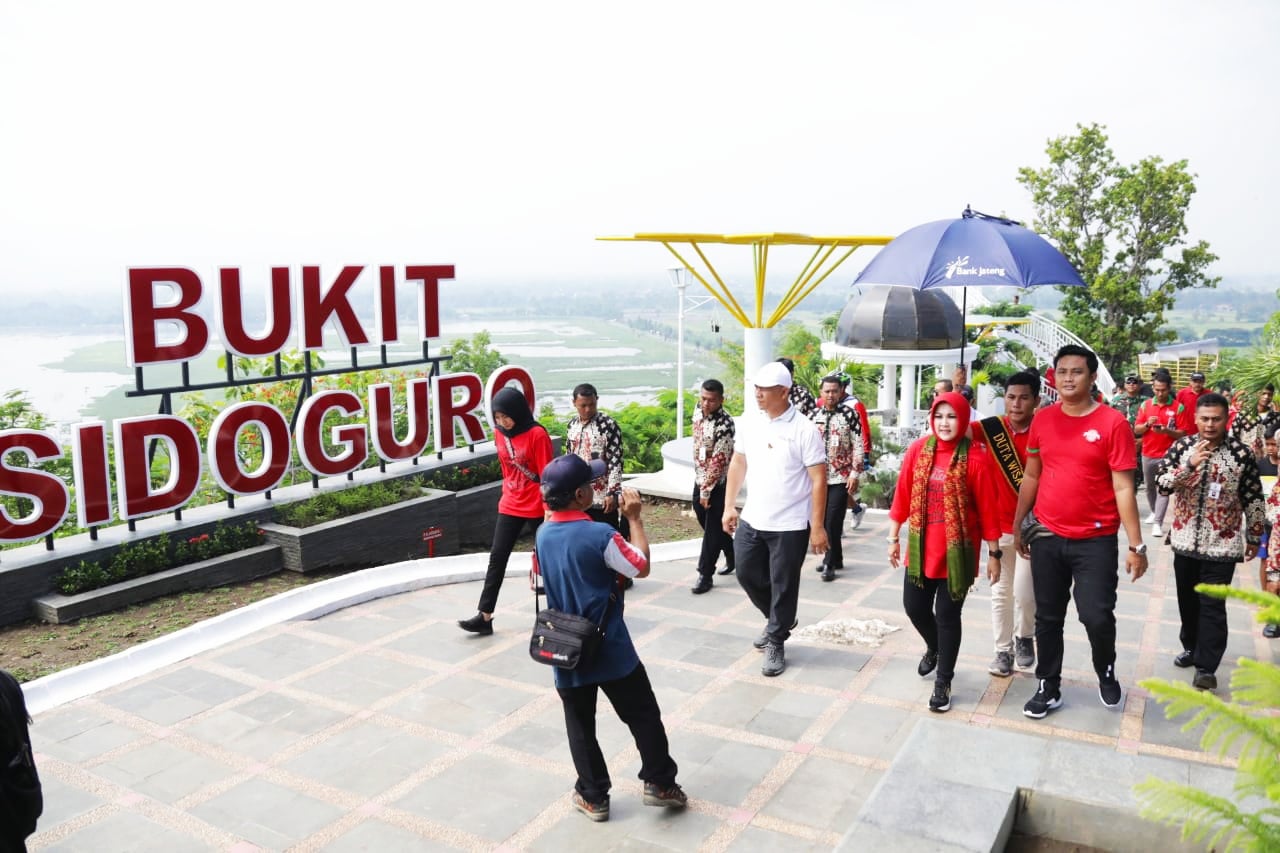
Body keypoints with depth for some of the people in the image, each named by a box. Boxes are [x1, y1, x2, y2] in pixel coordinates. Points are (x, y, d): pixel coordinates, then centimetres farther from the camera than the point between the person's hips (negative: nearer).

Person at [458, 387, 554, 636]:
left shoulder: (537, 435, -16)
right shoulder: (500, 434, 3)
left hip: (536, 508, -5)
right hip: (509, 506, 5)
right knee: (497, 558, 0)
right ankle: (484, 617, 2)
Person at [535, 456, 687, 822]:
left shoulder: (543, 534, -3)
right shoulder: (600, 535, -22)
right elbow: (641, 567, -10)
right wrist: (634, 518, -5)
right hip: (611, 650, -4)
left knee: (581, 726, 16)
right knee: (643, 715, 14)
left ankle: (593, 797, 25)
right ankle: (659, 782, 22)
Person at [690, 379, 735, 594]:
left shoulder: (724, 424, -25)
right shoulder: (698, 412, 0)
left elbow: (719, 461, -24)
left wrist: (706, 490, -20)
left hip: (718, 483, -8)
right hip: (700, 479, 8)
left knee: (713, 529, 0)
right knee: (707, 523, 19)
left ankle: (705, 574, 9)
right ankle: (733, 556, 38)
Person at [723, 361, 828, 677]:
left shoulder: (804, 429, -15)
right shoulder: (748, 422, 1)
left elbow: (818, 479, -13)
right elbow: (738, 463, 11)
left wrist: (817, 527, -15)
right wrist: (729, 506, 9)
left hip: (790, 525, -5)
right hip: (751, 520, 6)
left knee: (783, 587, 5)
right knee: (747, 574, 15)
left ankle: (776, 644, 24)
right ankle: (779, 621, 40)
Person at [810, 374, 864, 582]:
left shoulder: (850, 414, -4)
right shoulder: (814, 417, 8)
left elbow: (858, 446, -5)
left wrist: (855, 473, -10)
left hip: (841, 478, -4)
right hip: (818, 477, 5)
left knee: (832, 521, -8)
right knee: (824, 521, 9)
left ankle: (830, 563, 1)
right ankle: (836, 559, 23)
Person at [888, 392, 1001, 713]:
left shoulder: (976, 457, -12)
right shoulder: (917, 450, -2)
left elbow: (987, 508, -8)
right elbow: (902, 496, 4)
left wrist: (994, 554, -4)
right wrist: (894, 537, 8)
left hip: (957, 552, -4)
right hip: (920, 549, 4)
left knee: (948, 615, 5)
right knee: (915, 607, 13)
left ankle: (943, 682, 24)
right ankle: (934, 648, 47)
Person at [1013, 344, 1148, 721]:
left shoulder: (1113, 423, -9)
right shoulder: (1042, 420, 3)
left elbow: (1123, 488, -9)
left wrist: (1137, 545, -11)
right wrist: (1018, 526, 12)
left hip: (1096, 540, -3)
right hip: (1047, 537, 4)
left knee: (1097, 616, -5)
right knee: (1047, 618, 11)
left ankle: (1106, 673, 27)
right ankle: (1048, 688, 27)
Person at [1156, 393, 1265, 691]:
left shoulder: (1241, 453, -7)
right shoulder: (1181, 447, -2)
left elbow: (1253, 499, 0)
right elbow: (1162, 484, -11)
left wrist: (1254, 538, 4)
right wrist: (1190, 465, -26)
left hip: (1222, 544, -3)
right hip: (1185, 540, 3)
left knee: (1212, 605, -3)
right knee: (1188, 600, 16)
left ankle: (1206, 667, 2)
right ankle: (1191, 647, 35)